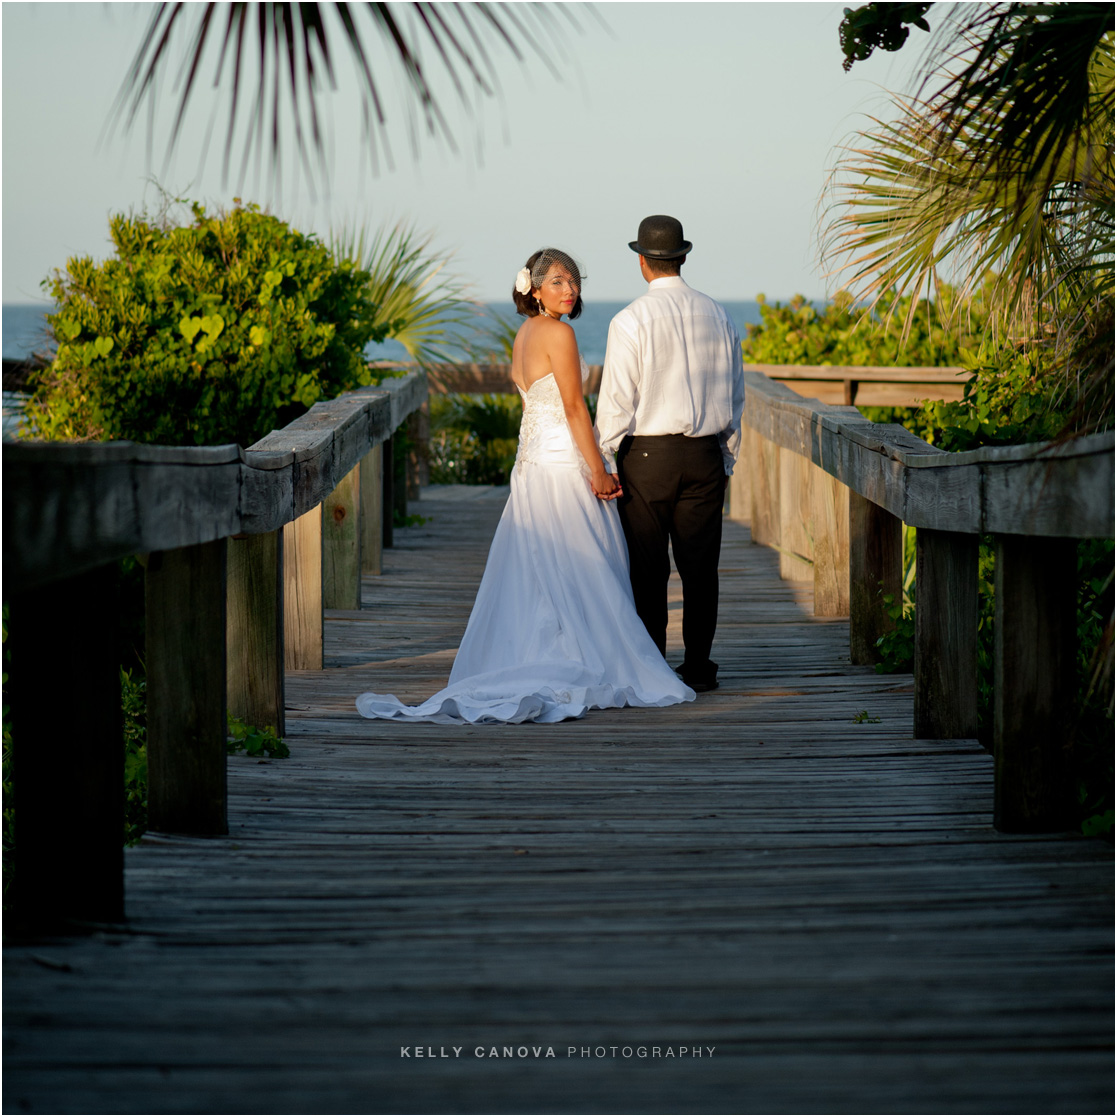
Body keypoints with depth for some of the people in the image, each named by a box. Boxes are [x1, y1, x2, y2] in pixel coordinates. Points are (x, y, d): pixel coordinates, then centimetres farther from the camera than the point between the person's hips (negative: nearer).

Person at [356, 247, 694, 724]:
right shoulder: (558, 333, -13)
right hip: (563, 461, -9)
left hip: (531, 460, 9)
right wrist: (598, 472, -13)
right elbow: (574, 408, -16)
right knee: (579, 571, -3)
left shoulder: (524, 334, 13)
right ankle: (583, 669, -2)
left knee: (532, 573, 9)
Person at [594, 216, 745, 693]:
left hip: (646, 454, -4)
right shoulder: (717, 316, 6)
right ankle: (698, 666, 9)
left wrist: (604, 461, -2)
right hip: (705, 455, 4)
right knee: (699, 565, 7)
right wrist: (726, 457, 21)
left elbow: (615, 401, -10)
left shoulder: (631, 321, -9)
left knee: (648, 568, 2)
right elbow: (735, 396, 13)